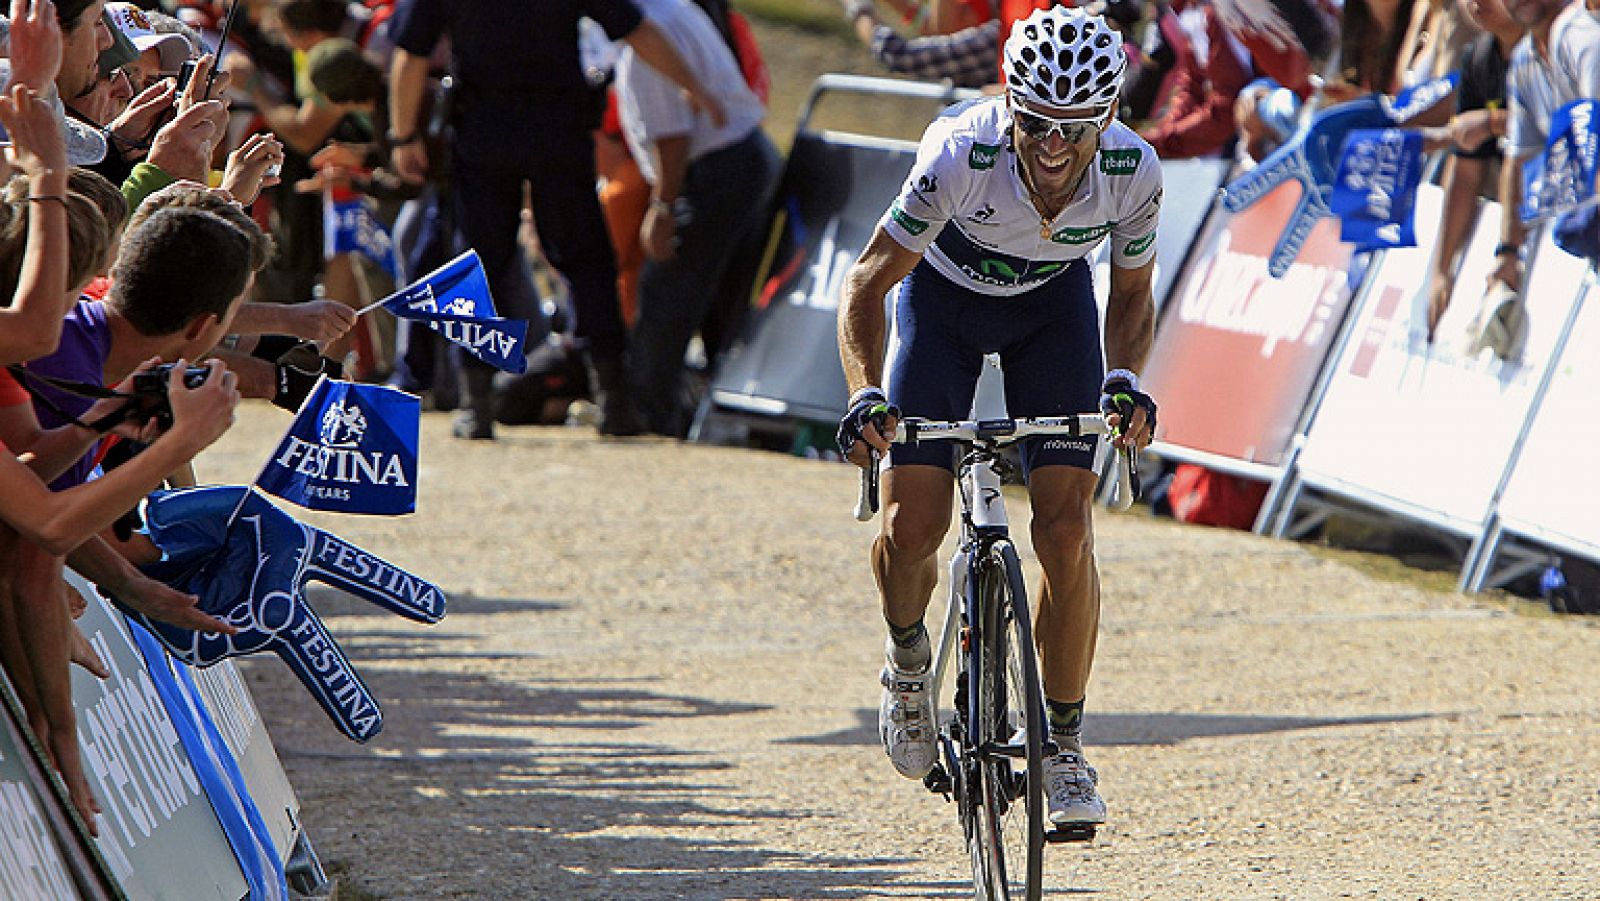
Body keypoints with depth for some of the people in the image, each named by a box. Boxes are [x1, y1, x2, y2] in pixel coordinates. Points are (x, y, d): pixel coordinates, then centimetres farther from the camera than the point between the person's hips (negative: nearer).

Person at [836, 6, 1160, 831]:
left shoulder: (1133, 173, -29)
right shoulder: (961, 155, -37)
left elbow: (1131, 294, -8)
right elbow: (866, 282, -28)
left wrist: (1124, 380, -27)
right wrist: (864, 395, -42)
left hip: (1054, 306, 1)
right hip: (943, 297, -1)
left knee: (1065, 530, -13)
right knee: (911, 526, -13)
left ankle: (1064, 748, 1)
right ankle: (907, 659, 21)